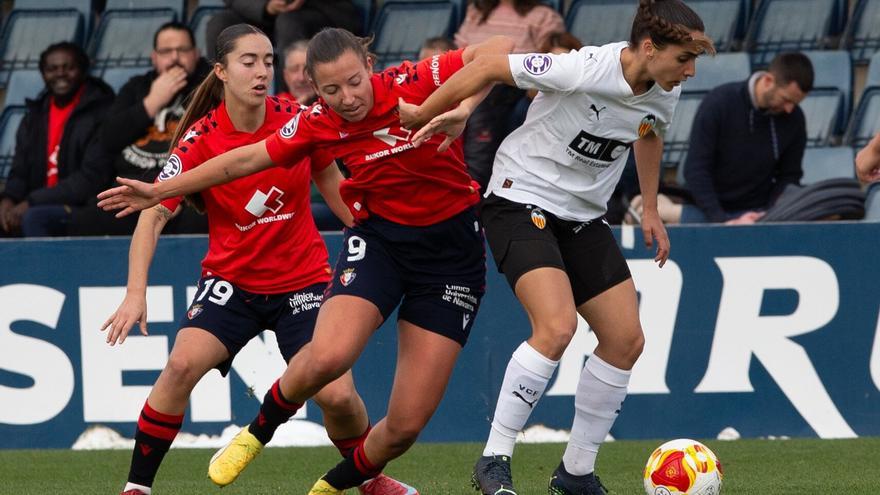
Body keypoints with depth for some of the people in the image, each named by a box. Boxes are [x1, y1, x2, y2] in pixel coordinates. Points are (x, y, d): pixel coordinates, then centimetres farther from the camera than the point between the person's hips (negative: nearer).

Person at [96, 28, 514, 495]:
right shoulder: (317, 124, -8)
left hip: (452, 253, -1)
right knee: (328, 356, -30)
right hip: (377, 237, 1)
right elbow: (245, 160, 6)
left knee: (406, 425, -6)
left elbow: (499, 48, -18)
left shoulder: (412, 83, -17)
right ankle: (260, 429, 1)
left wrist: (463, 108, -32)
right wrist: (159, 190, 11)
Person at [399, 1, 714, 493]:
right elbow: (490, 67, -18)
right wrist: (424, 114, -11)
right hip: (522, 200, -8)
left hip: (584, 215, 8)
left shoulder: (664, 93, -5)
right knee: (557, 326, -26)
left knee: (626, 340, 0)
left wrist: (650, 209, 21)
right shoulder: (585, 70, -28)